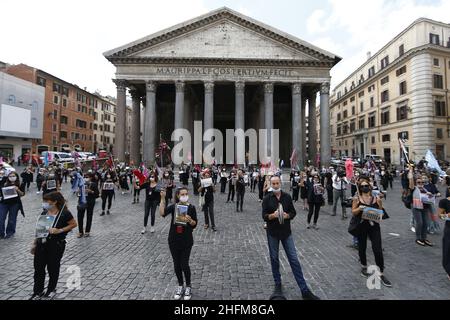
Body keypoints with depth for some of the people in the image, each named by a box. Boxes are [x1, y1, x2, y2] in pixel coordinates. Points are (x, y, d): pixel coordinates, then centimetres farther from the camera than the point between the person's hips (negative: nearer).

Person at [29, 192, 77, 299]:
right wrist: (34, 244, 14)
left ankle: (51, 289, 32)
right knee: (38, 268, 9)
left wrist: (60, 230, -20)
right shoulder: (44, 213, 5)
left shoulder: (64, 213, -15)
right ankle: (38, 292, 28)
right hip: (41, 244, 5)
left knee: (53, 268, 10)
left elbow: (74, 224, -9)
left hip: (56, 245, -5)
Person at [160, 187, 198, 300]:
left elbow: (194, 225, -4)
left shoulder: (191, 208, -7)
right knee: (176, 264, 13)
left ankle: (188, 287, 24)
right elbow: (162, 213, -22)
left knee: (184, 265, 0)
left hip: (186, 240, -2)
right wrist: (163, 199, -27)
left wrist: (189, 220, -25)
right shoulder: (173, 206, -4)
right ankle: (180, 286, 34)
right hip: (173, 240, 2)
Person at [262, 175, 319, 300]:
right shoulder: (267, 198, -5)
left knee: (294, 260, 4)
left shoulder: (287, 197, -1)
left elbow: (293, 212, 3)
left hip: (286, 232, 1)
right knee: (274, 259, 11)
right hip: (272, 233, -1)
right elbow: (264, 216, -8)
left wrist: (287, 215, -18)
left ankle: (304, 290, 12)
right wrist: (273, 215, -28)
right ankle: (278, 284, 30)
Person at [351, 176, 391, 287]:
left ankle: (381, 274, 13)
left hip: (374, 226, 0)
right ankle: (364, 268, 37)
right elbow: (353, 212, -4)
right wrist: (359, 209, -23)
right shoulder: (357, 199, -5)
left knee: (378, 250, -2)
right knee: (362, 247, 14)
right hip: (361, 226, 0)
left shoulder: (377, 199, -2)